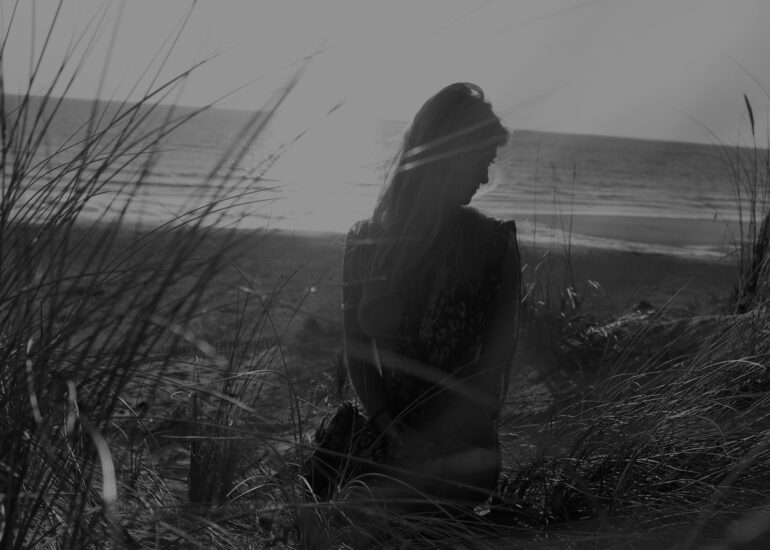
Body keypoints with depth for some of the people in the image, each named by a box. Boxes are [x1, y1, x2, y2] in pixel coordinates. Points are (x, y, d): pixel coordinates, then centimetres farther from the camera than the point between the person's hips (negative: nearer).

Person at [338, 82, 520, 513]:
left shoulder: (492, 243, -2)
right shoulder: (368, 239, 1)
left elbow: (499, 354, -4)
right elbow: (358, 348, 1)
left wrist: (437, 442, -12)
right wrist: (389, 425, -13)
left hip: (462, 455, -1)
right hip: (388, 445, 1)